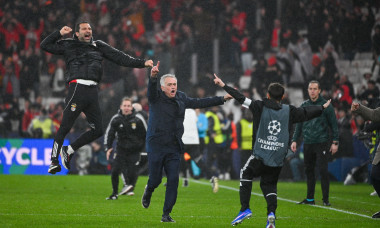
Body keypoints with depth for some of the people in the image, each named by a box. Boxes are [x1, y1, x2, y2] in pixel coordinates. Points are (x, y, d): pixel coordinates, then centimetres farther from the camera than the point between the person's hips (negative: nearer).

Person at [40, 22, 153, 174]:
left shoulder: (99, 46, 23)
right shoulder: (69, 45, 14)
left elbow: (120, 57, 21)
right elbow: (45, 46, 15)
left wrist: (142, 63, 14)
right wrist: (60, 33, 4)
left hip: (93, 92, 5)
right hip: (77, 88, -5)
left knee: (98, 130, 3)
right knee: (65, 127, -10)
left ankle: (69, 150, 17)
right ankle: (54, 160, -4)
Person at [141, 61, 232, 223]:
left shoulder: (181, 98, 11)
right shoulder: (156, 97, -5)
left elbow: (198, 103, 23)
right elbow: (151, 89, -26)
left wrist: (222, 99, 24)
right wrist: (153, 77, -49)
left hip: (174, 148, 4)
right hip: (156, 146, -4)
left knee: (173, 180, -6)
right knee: (155, 179, -1)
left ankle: (166, 214, 3)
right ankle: (148, 192, 37)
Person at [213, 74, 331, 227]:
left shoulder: (260, 107, -2)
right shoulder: (289, 111, 5)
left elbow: (242, 99, -3)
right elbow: (307, 112, 16)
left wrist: (223, 85, 2)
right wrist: (323, 107, 34)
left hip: (260, 156, -2)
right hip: (278, 160, 3)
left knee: (245, 174, 20)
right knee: (269, 184, 18)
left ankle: (245, 209, 7)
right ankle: (271, 212, -6)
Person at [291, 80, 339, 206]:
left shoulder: (326, 105, -2)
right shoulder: (304, 105, 10)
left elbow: (334, 124, 0)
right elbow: (299, 125, 17)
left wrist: (335, 142, -5)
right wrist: (294, 140, 10)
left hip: (322, 143, -4)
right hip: (307, 144, 4)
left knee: (323, 171, -8)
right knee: (309, 171, 9)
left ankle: (325, 199, -3)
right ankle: (310, 198, 17)